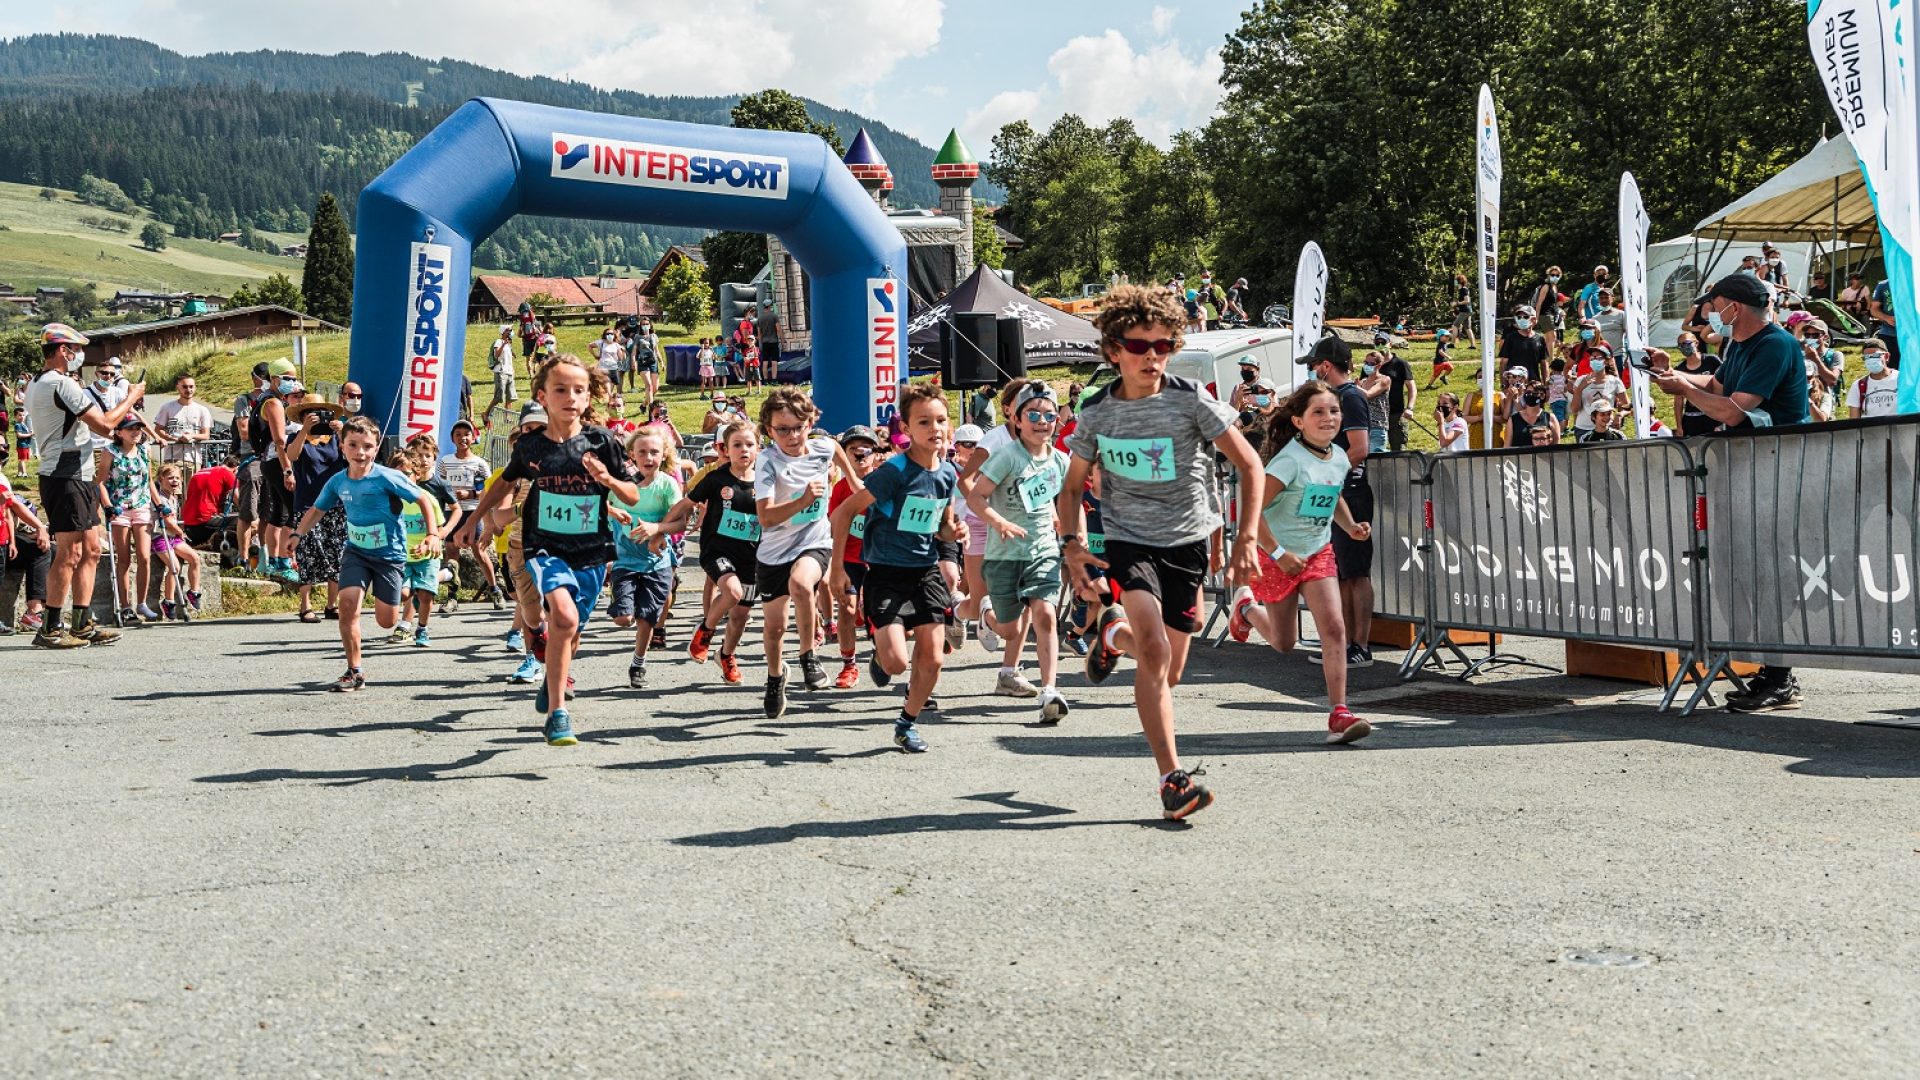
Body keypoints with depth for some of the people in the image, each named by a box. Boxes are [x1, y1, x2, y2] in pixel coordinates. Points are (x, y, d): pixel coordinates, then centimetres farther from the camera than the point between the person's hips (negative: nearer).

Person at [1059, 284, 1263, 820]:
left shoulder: (1190, 399, -9)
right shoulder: (1096, 413, -3)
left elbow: (1250, 465, -5)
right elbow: (1073, 487, 10)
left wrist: (1245, 539, -13)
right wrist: (1071, 544, -7)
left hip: (1188, 541, 1)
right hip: (1128, 540, -1)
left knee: (1169, 672, 7)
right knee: (1154, 650, -24)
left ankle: (1116, 633, 42)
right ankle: (1173, 779, -20)